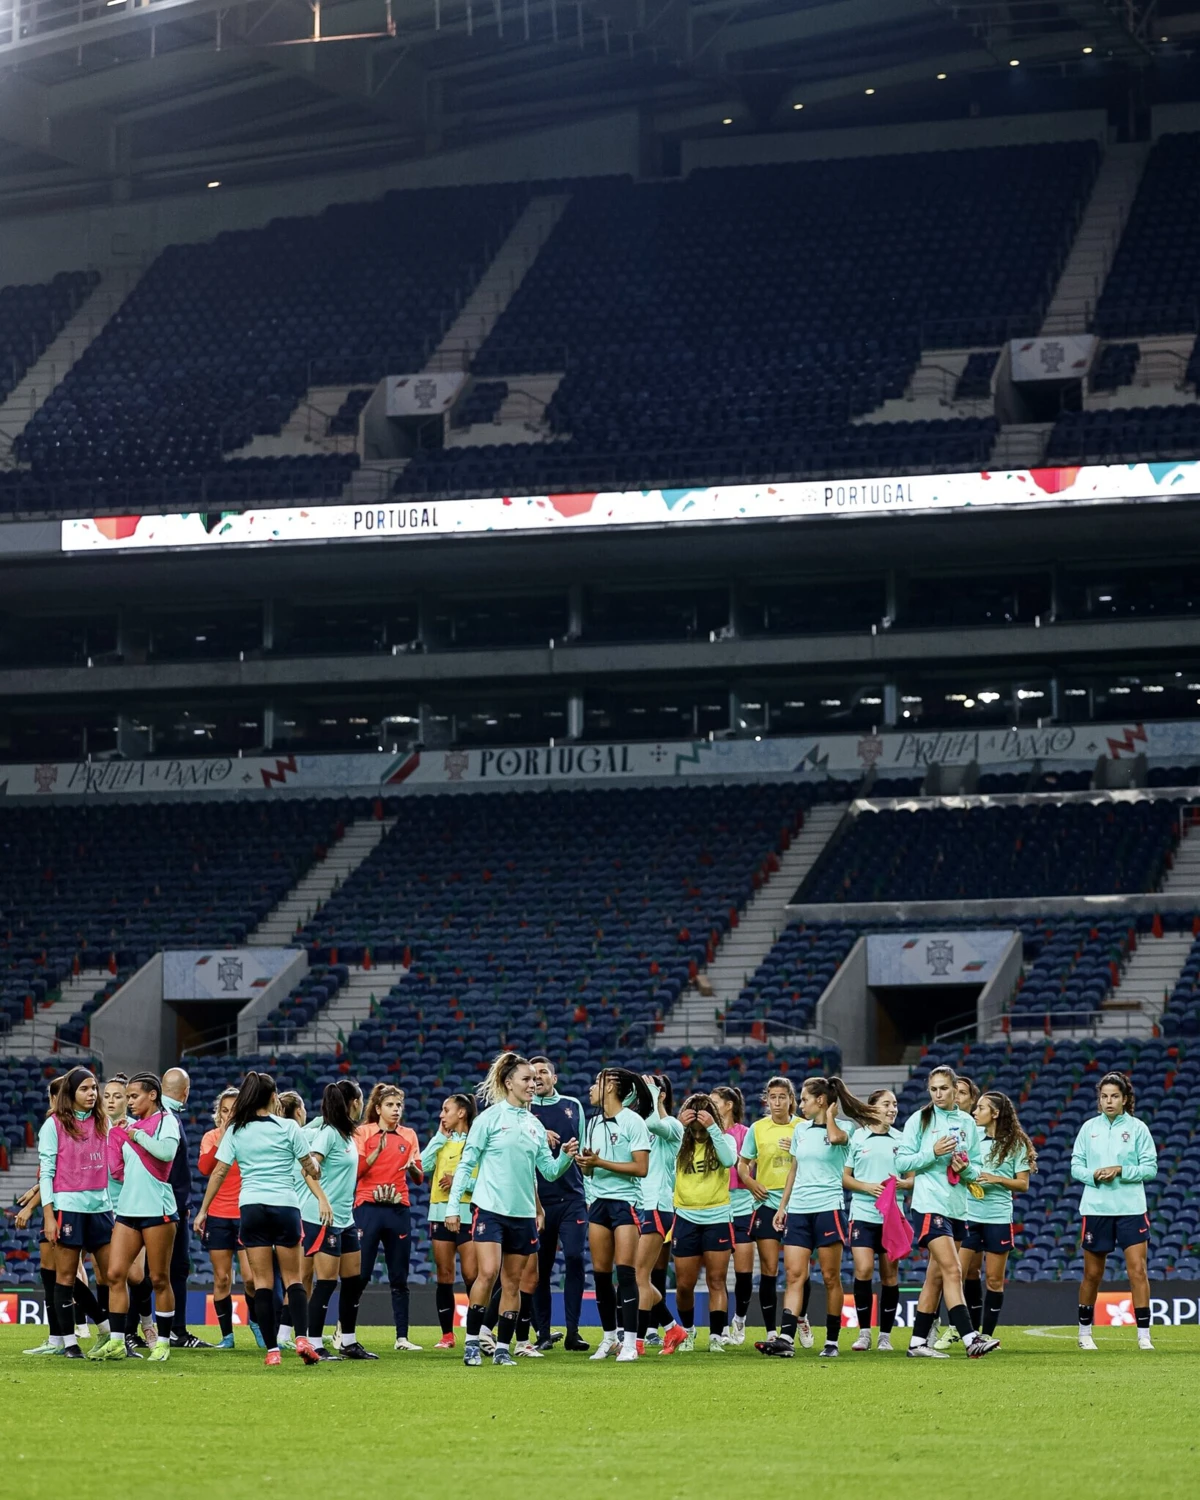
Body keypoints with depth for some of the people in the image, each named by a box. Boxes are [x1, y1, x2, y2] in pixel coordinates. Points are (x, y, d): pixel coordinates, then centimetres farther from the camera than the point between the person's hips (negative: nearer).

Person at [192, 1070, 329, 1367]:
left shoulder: (235, 1131, 3)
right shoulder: (289, 1128, -1)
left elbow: (219, 1172, 2)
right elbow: (310, 1169, 5)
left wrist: (203, 1210, 8)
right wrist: (322, 1197, 25)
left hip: (251, 1208, 1)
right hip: (286, 1205, -1)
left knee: (262, 1282, 3)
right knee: (293, 1279, 8)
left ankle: (272, 1350, -3)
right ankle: (302, 1338, -10)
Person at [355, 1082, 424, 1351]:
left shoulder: (409, 1136, 11)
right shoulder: (363, 1132, 1)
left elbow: (419, 1178, 10)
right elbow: (356, 1170, -7)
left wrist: (413, 1169, -12)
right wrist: (378, 1150, -17)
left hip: (398, 1209, 3)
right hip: (368, 1208, -3)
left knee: (400, 1277, 4)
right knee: (360, 1274, -6)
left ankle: (402, 1337, 7)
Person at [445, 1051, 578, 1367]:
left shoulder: (535, 1125, 12)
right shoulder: (490, 1118, -3)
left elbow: (550, 1172, 13)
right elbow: (466, 1163, -2)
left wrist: (566, 1156, -7)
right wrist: (453, 1206, -7)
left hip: (523, 1213, 5)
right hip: (490, 1208, -5)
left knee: (512, 1283, 6)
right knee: (488, 1273, -18)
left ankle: (503, 1348, 11)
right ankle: (472, 1343, -9)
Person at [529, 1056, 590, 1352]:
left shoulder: (573, 1106, 13)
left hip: (572, 1197, 1)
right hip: (538, 1200, -1)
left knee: (574, 1257, -11)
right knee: (540, 1267, 2)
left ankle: (572, 1332, -10)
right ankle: (543, 1333, 10)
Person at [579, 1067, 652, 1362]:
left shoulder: (632, 1121, -8)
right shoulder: (594, 1123, 14)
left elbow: (642, 1168, -14)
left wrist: (600, 1162, -16)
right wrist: (585, 1163, -4)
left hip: (626, 1201, -7)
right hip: (599, 1201, 7)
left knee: (625, 1271, -12)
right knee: (600, 1272, 3)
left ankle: (629, 1341, -10)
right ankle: (609, 1337, 11)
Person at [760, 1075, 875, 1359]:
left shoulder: (844, 1126, -2)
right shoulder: (800, 1129, 15)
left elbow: (836, 1137, -27)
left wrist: (829, 1115, -8)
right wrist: (782, 1205, 18)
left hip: (828, 1208, -5)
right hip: (798, 1210, 5)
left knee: (830, 1277, 0)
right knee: (794, 1275, -6)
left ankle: (831, 1341, 6)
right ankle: (786, 1339, -16)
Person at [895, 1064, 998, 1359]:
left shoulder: (967, 1123, 11)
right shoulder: (919, 1120, 0)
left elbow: (976, 1168, 13)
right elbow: (902, 1161, -3)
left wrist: (966, 1169, -9)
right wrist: (933, 1152, -16)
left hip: (957, 1207, 6)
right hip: (930, 1205, -5)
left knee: (936, 1276, 9)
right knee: (952, 1270, -16)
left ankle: (918, 1342, 15)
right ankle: (970, 1338, -24)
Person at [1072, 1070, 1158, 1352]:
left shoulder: (1137, 1128, -1)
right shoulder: (1089, 1128, 5)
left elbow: (1150, 1168, -3)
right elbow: (1076, 1167, 6)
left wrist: (1120, 1170, -16)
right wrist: (1093, 1175, -13)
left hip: (1131, 1209, -2)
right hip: (1096, 1209, 2)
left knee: (1137, 1270, -10)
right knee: (1092, 1274, 9)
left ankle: (1144, 1334, -6)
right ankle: (1085, 1332, 23)